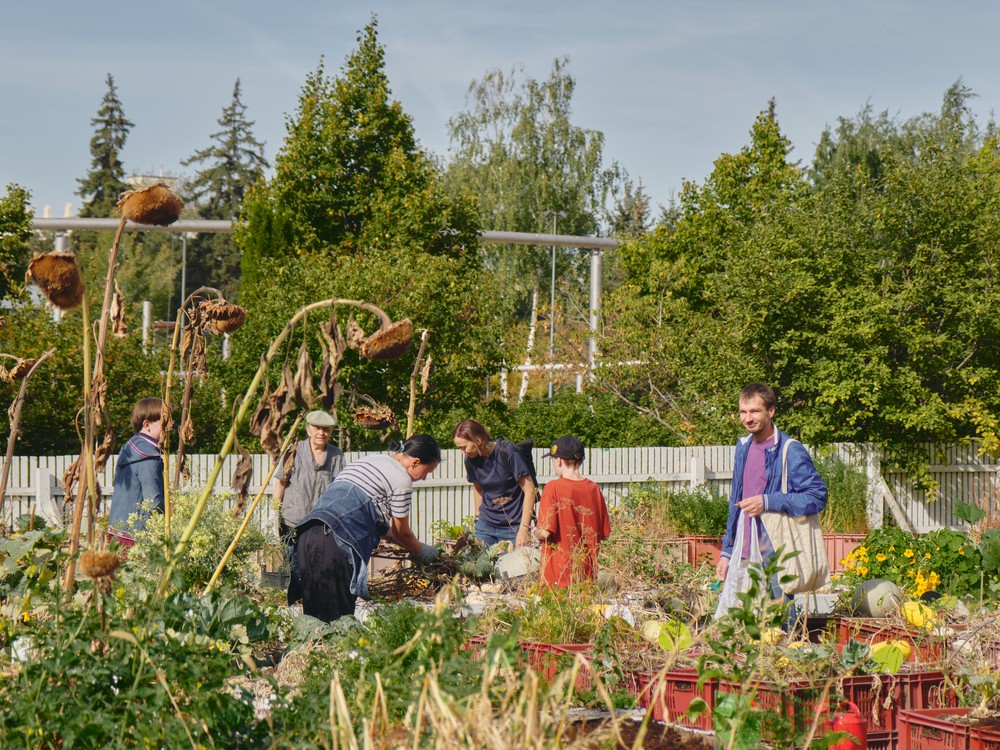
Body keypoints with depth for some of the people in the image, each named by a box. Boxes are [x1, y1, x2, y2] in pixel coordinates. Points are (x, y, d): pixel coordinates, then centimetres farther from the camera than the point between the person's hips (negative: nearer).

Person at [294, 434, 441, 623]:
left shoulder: (372, 459, 27)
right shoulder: (402, 479, 1)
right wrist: (422, 552, 29)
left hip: (307, 533, 9)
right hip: (335, 541, -9)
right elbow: (402, 533, 11)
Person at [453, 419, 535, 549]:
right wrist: (478, 518, 15)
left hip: (513, 528, -5)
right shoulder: (470, 460, 1)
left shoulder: (507, 453, -16)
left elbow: (529, 490, -13)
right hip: (485, 527, 5)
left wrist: (524, 529, -15)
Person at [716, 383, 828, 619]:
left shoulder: (791, 452, -8)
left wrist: (768, 502, -19)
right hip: (744, 556, 7)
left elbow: (817, 496, -14)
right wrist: (727, 552, 19)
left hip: (776, 557, -7)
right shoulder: (743, 448, 15)